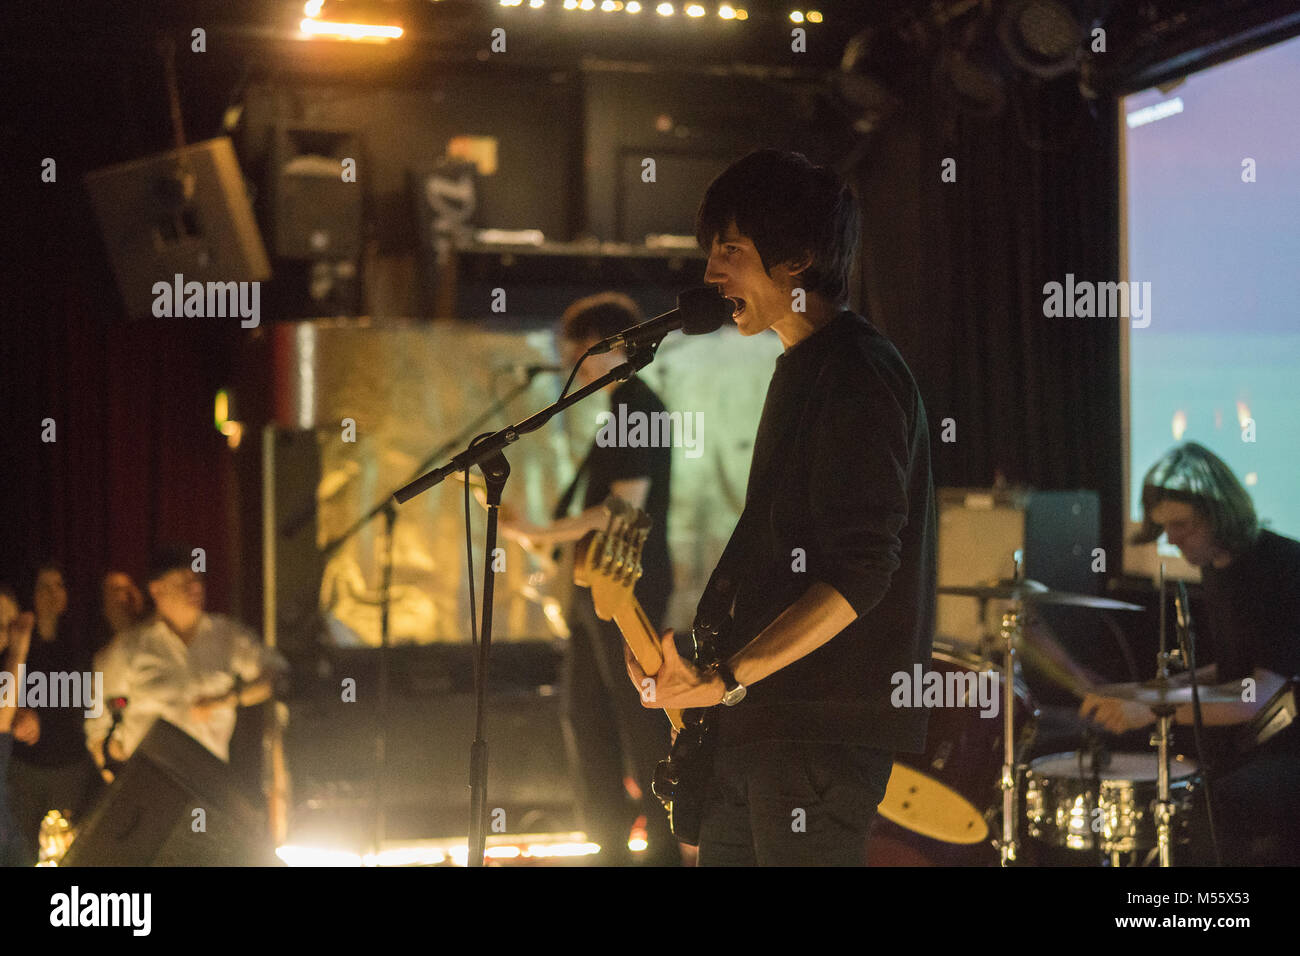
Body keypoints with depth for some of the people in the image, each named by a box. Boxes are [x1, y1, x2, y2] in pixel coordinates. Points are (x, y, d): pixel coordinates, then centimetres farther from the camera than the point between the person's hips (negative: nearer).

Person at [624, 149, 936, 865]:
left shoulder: (858, 371, -14)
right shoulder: (802, 369, 17)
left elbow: (859, 576, -22)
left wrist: (729, 679, -25)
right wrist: (697, 663, 13)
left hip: (826, 730, -10)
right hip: (763, 722, 10)